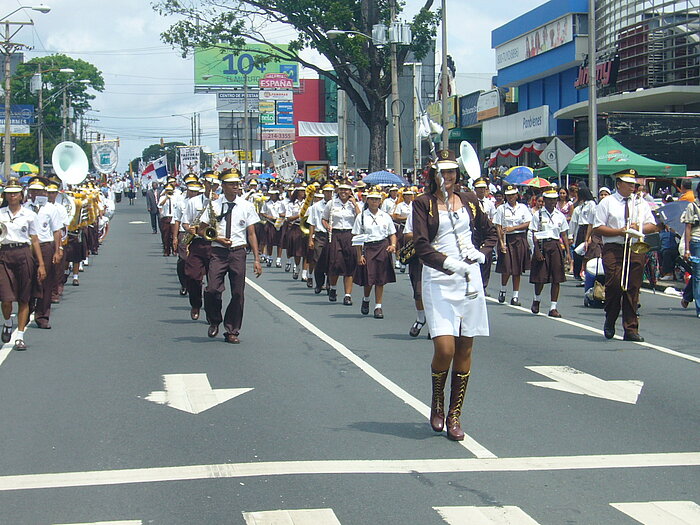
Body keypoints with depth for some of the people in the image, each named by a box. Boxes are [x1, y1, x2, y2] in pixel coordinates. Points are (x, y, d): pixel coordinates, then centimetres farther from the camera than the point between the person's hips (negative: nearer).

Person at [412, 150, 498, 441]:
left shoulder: (468, 200, 12)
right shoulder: (423, 203, 1)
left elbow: (490, 232, 24)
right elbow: (421, 245, -8)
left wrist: (482, 253, 5)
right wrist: (450, 263, -18)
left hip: (470, 279, 4)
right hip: (438, 280, -4)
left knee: (465, 348, 3)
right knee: (444, 348, -14)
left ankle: (454, 414, 12)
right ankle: (437, 403, 13)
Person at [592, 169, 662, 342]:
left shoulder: (641, 204, 17)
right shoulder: (607, 203, 6)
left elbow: (653, 226, 14)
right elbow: (597, 228, -1)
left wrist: (639, 228, -7)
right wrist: (620, 231, -10)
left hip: (636, 249, 3)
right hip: (613, 249, -3)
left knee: (633, 289, 0)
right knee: (614, 285, -14)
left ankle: (631, 329, 2)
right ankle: (610, 322, 7)